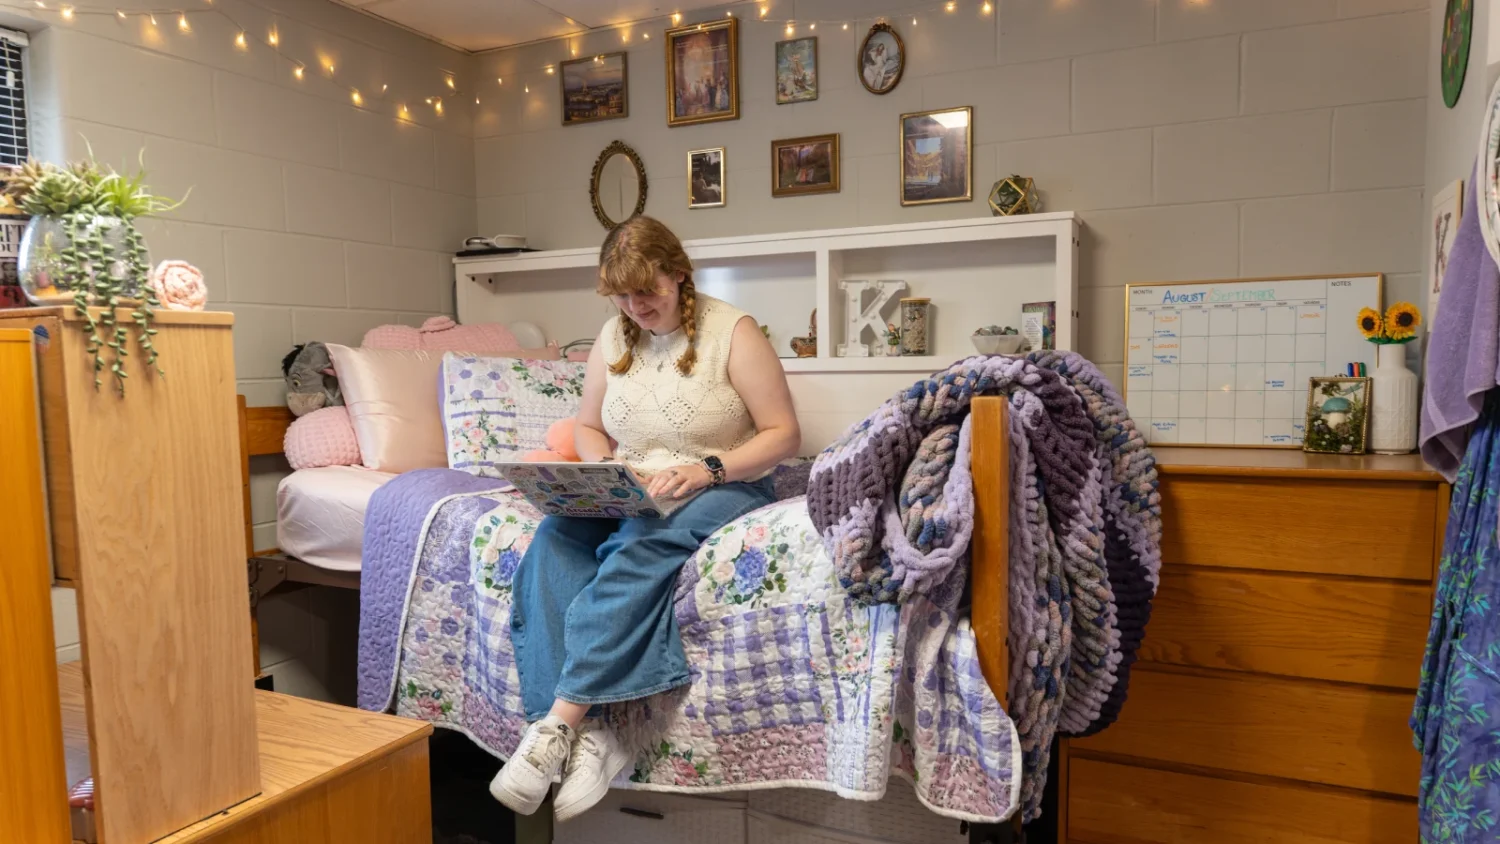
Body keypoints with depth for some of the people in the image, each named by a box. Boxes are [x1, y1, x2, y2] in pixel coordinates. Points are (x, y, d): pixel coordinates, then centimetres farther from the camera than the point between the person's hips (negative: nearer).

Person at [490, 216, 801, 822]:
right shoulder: (614, 338, 9)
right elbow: (588, 428, 18)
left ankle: (558, 724, -34)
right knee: (554, 540, -27)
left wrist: (707, 469, -22)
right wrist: (604, 468, -6)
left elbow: (784, 434, -8)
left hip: (721, 491, -4)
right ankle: (590, 733, -35)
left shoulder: (733, 331, -6)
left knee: (639, 549, -36)